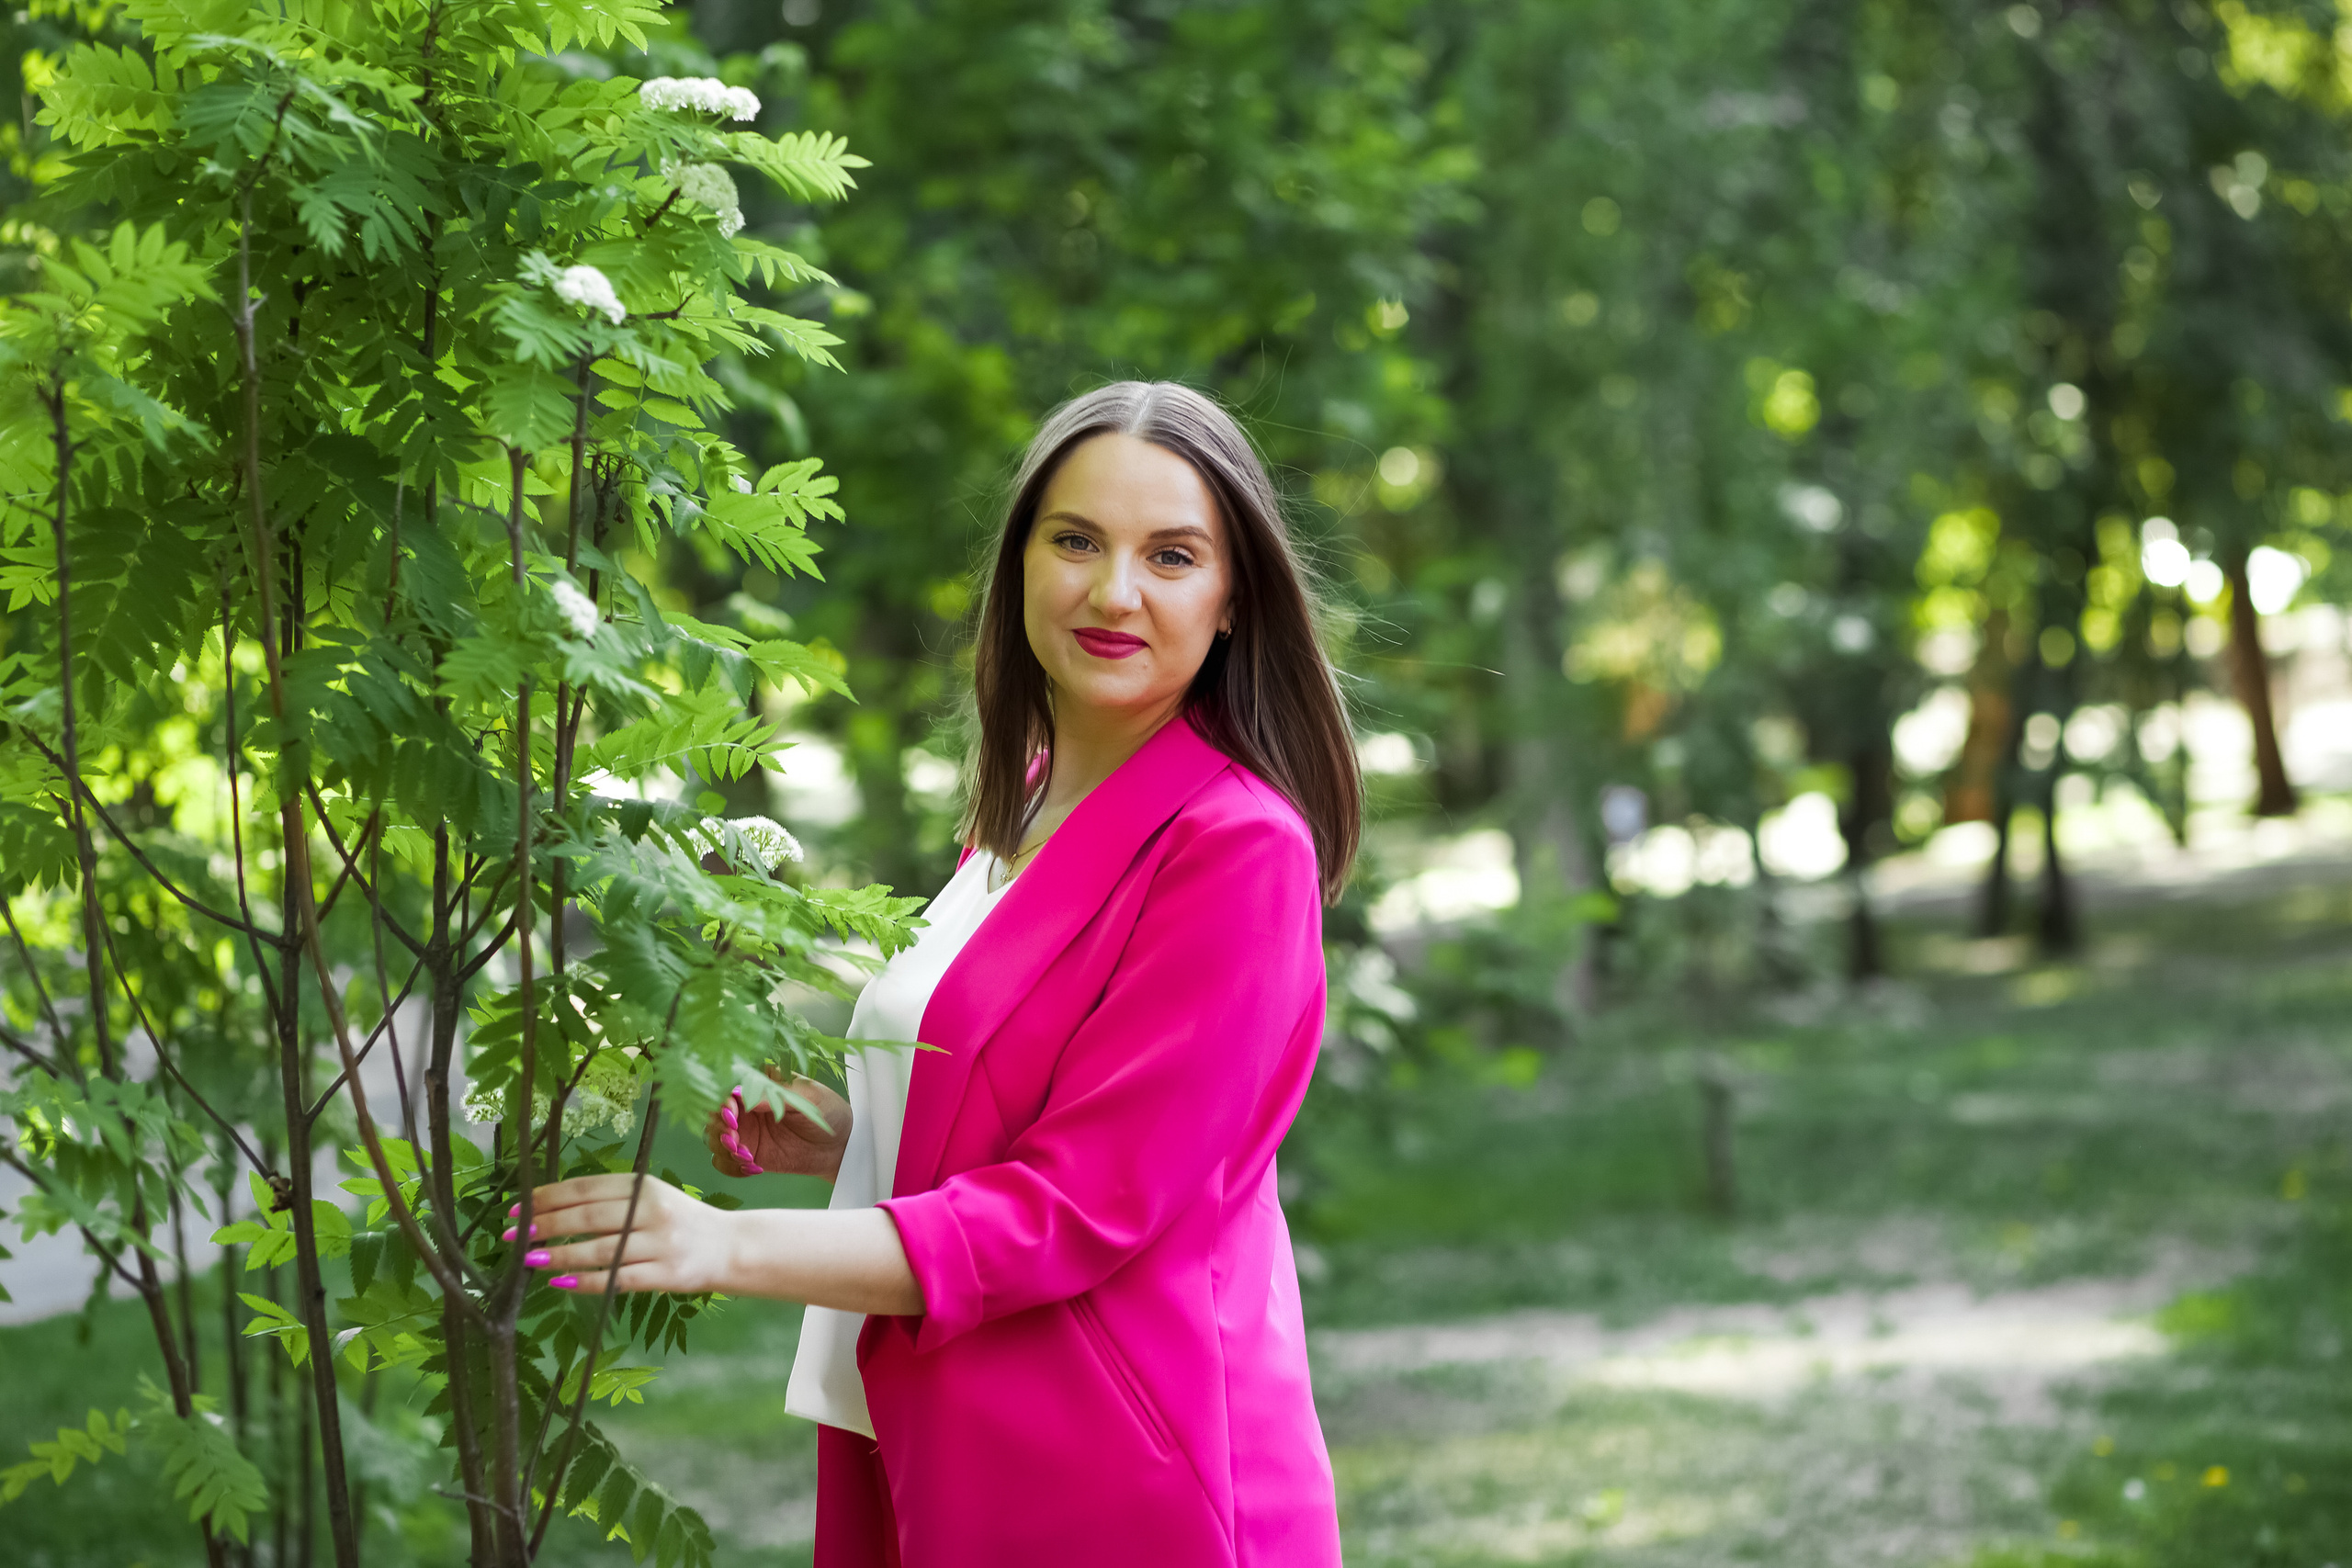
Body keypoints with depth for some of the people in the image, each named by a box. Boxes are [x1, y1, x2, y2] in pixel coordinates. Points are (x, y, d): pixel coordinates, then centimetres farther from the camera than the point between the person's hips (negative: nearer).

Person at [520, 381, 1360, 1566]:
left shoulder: (1236, 849, -15)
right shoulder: (1021, 813, 10)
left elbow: (1082, 1206, -19)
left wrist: (728, 1247, -22)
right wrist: (847, 1139, 1)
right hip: (952, 1473, 7)